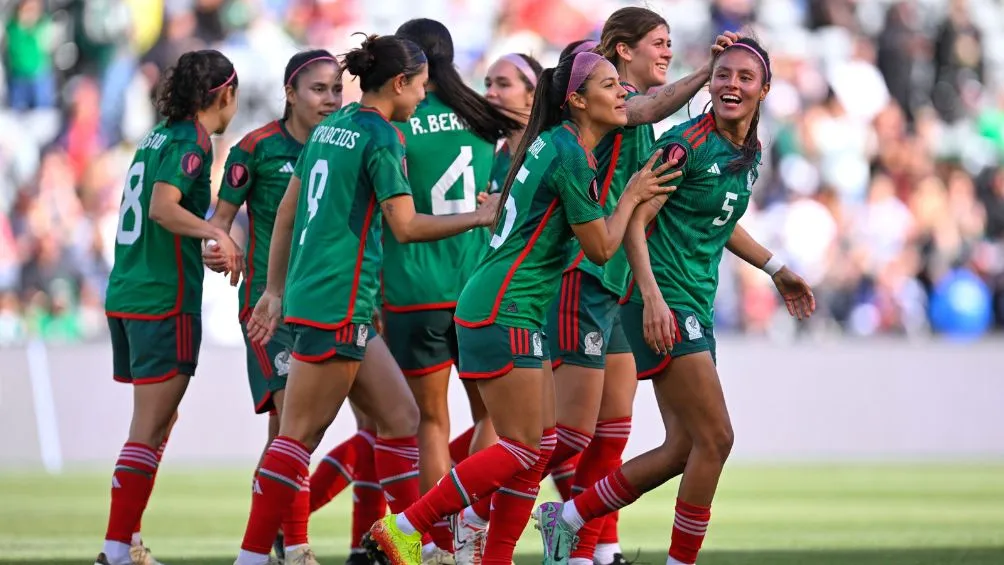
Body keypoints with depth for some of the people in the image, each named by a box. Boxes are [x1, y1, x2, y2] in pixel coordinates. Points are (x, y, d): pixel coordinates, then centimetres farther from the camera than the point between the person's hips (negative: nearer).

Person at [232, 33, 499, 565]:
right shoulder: (381, 136, -10)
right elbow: (406, 225, -15)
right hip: (338, 303, -9)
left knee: (399, 417, 11)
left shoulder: (330, 127, 15)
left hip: (308, 292, 9)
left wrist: (275, 292, 21)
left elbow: (286, 211, 18)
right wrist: (480, 217, -3)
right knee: (300, 434, -7)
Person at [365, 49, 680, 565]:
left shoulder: (554, 143, 11)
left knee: (541, 445, 9)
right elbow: (601, 248, -9)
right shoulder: (570, 157, -16)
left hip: (518, 313, 10)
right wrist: (632, 196, 5)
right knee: (522, 449, -8)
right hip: (503, 311, -10)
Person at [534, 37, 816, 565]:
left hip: (696, 304, 9)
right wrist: (651, 295, -27)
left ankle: (565, 519, 18)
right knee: (715, 439, -10)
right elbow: (634, 220, -17)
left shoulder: (749, 153, 11)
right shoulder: (687, 143, -14)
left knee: (684, 449, 9)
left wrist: (775, 268, 31)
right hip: (664, 303, -9)